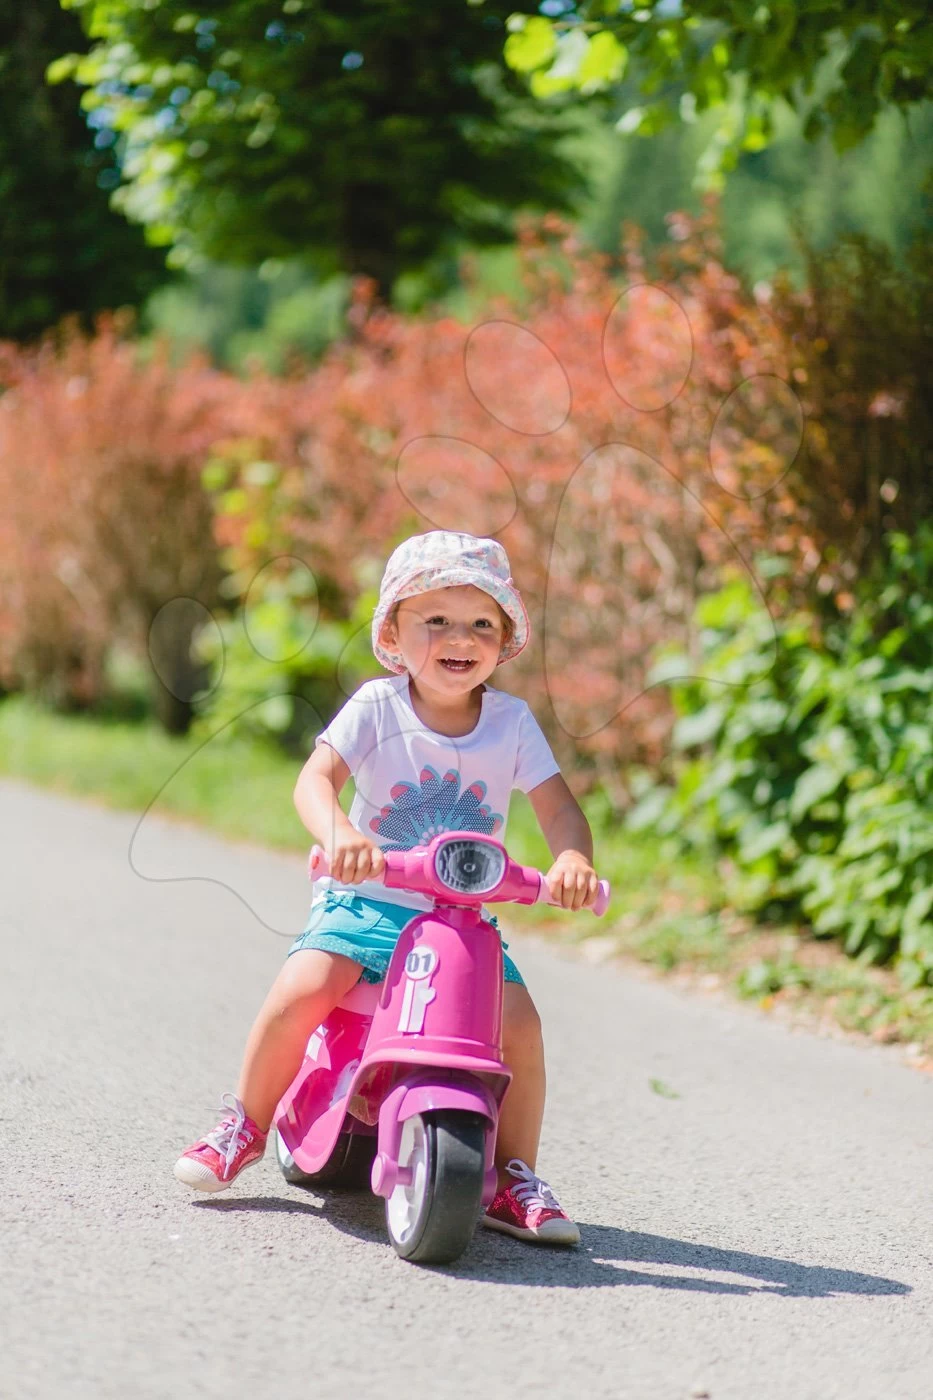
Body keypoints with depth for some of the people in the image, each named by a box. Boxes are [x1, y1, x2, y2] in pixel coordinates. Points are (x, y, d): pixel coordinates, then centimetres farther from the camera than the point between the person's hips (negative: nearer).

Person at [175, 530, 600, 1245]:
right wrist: (339, 833, -41)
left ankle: (513, 1177, 0)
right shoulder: (377, 706, -6)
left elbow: (560, 809, -5)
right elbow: (315, 778, -18)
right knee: (303, 988, -27)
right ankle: (246, 1125, -2)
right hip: (366, 900, -2)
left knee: (518, 1020, -20)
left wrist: (573, 859, -29)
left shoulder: (512, 720, 0)